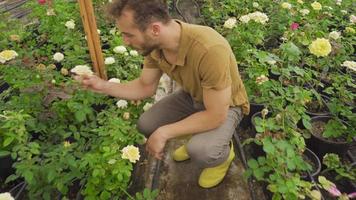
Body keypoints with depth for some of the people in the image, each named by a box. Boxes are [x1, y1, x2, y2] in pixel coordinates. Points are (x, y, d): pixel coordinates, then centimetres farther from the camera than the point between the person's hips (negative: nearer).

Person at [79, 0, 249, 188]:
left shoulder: (210, 50, -41)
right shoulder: (154, 43, -18)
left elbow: (216, 115, -32)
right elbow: (145, 87, -2)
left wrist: (164, 133, -27)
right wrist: (103, 86, -14)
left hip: (225, 105, -6)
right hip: (192, 96, 6)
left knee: (200, 151, -31)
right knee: (146, 125, -5)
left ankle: (223, 154, 7)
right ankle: (196, 139, 19)